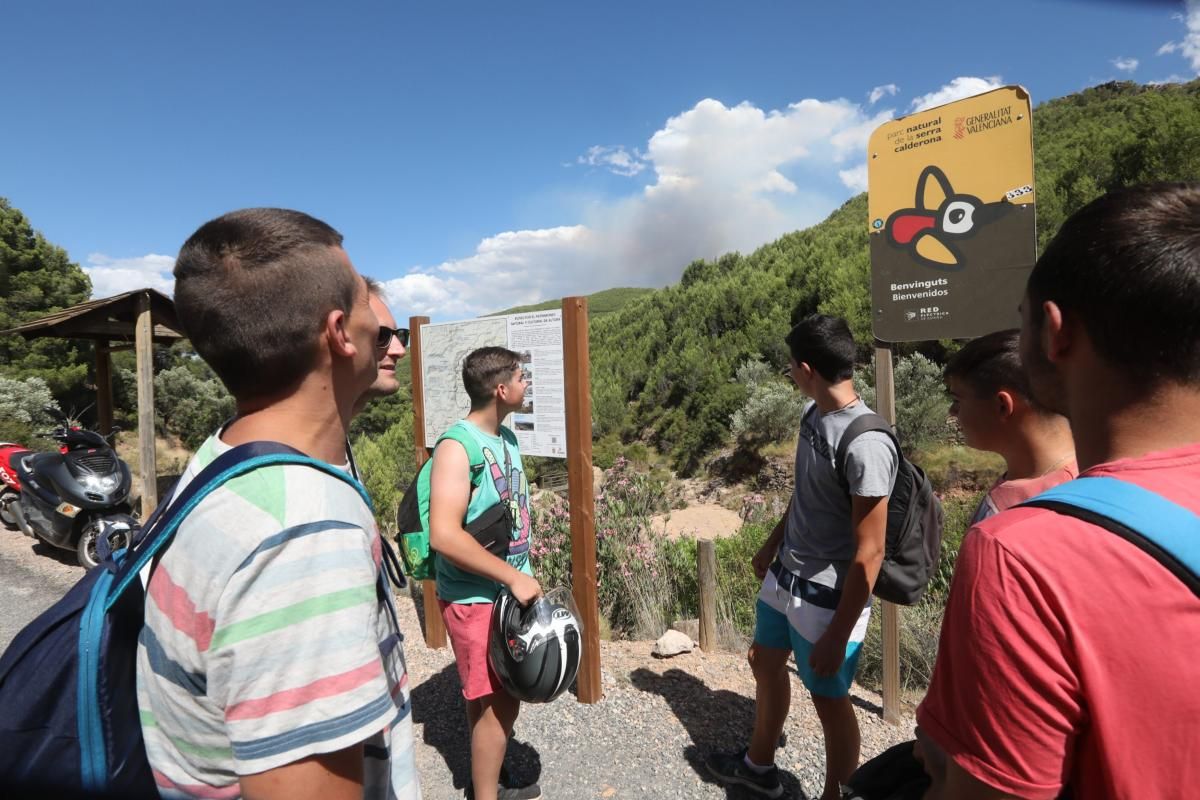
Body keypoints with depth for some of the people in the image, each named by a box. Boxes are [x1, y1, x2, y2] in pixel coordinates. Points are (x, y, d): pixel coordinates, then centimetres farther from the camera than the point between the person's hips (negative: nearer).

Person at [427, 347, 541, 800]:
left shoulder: (507, 438, 6)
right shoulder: (457, 447, -20)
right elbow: (444, 535, -27)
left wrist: (523, 577, 14)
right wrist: (513, 576, -24)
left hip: (509, 591, 8)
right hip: (475, 599, -8)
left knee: (500, 699, 20)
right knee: (496, 702, 4)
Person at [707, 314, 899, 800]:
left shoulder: (866, 444, -27)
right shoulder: (812, 415, -2)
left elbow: (869, 552, -23)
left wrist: (837, 635, -18)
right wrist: (772, 545, 23)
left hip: (828, 597, -8)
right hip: (784, 576, 9)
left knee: (829, 699, 12)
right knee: (764, 663, 23)